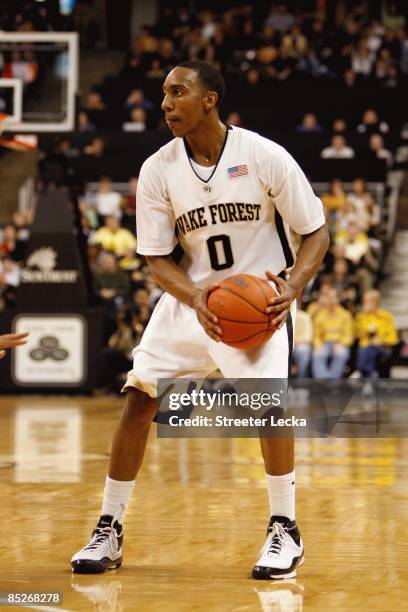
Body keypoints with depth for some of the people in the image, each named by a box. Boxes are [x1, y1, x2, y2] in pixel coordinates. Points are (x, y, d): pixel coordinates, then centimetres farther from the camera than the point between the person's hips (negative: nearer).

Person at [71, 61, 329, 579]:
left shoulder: (265, 156, -14)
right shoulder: (158, 170, -7)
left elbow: (316, 232, -7)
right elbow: (156, 258, -3)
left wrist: (293, 287, -24)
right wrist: (194, 297, -23)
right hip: (190, 296, 3)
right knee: (139, 397, -5)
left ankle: (285, 530, -5)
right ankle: (109, 531, 7)